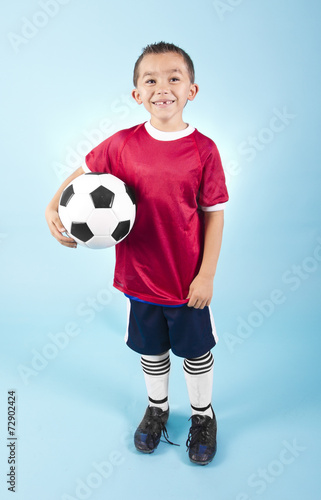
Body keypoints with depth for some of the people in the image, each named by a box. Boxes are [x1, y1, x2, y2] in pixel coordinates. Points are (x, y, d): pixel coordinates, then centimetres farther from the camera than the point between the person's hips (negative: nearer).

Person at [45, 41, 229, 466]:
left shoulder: (203, 149, -12)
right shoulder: (122, 144, -7)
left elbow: (214, 214, -9)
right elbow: (82, 175, 6)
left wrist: (206, 275, -10)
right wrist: (53, 209, -10)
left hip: (188, 280, -1)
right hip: (139, 276, 2)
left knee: (197, 352, 18)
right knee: (151, 351, 22)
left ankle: (203, 415, 46)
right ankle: (157, 408, 50)